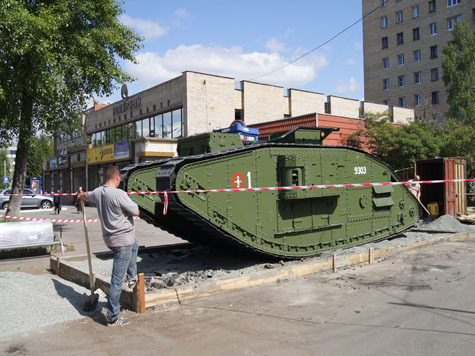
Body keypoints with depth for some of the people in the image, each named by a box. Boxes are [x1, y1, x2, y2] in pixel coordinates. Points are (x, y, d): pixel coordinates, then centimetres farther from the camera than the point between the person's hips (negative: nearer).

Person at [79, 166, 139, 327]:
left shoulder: (97, 192, 4)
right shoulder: (119, 194, -22)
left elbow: (86, 196, 28)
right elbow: (136, 212, -15)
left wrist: (81, 195, 52)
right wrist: (128, 204, 5)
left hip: (109, 238, 9)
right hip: (122, 239, -9)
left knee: (134, 245, 38)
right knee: (117, 280, -2)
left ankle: (132, 277, 42)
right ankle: (113, 317, 5)